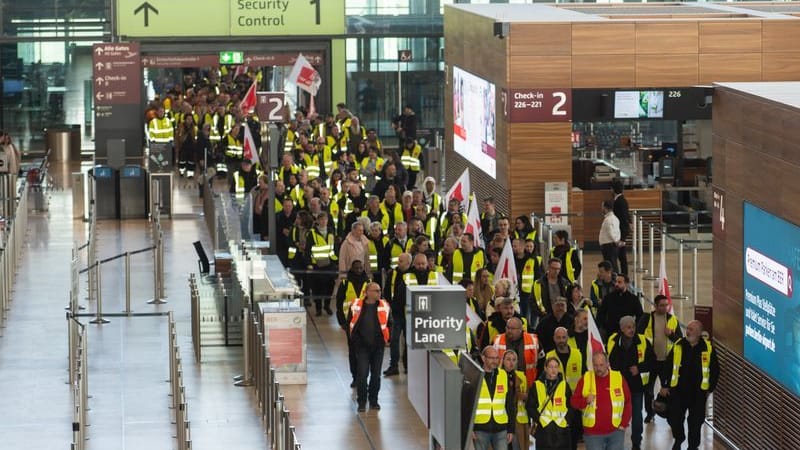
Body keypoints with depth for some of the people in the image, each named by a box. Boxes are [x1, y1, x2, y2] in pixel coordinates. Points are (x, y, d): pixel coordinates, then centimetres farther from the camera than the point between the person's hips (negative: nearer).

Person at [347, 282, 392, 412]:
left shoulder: (384, 306, 0)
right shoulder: (356, 306, -5)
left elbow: (389, 323, 10)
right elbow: (350, 323, 5)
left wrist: (386, 338, 1)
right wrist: (355, 339, 2)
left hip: (378, 346, 2)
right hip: (362, 346, -2)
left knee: (376, 374, 9)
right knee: (362, 374, -6)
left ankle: (373, 400, 22)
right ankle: (361, 402, 5)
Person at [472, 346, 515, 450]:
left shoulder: (504, 376, 8)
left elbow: (511, 405, 11)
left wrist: (511, 429, 6)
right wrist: (469, 428, -8)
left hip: (501, 429, 2)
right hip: (480, 429, -2)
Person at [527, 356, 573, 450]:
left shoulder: (565, 385, 8)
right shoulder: (537, 386, 3)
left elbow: (571, 406, 8)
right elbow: (530, 406, 3)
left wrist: (567, 420, -6)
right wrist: (538, 419, -9)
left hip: (561, 430, 1)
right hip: (543, 429, -1)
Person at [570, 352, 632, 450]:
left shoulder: (619, 378, -1)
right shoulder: (585, 379, 0)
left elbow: (627, 403, 5)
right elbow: (574, 401, 3)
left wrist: (624, 424, -2)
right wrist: (585, 401, -17)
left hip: (615, 431, 0)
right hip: (593, 433, 0)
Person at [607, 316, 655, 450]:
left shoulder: (643, 342, -8)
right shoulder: (613, 341, -6)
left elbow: (652, 362, -3)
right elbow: (609, 361, 6)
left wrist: (639, 368, -18)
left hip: (637, 385, -1)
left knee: (636, 415, 7)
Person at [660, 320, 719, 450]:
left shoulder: (707, 348, -4)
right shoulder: (678, 346, -1)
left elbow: (715, 370, 5)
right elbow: (667, 366, 5)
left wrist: (710, 389, 5)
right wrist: (664, 385, 3)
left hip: (698, 392, -1)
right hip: (678, 390, 1)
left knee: (696, 421, 3)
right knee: (674, 418, 1)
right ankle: (678, 439, 29)